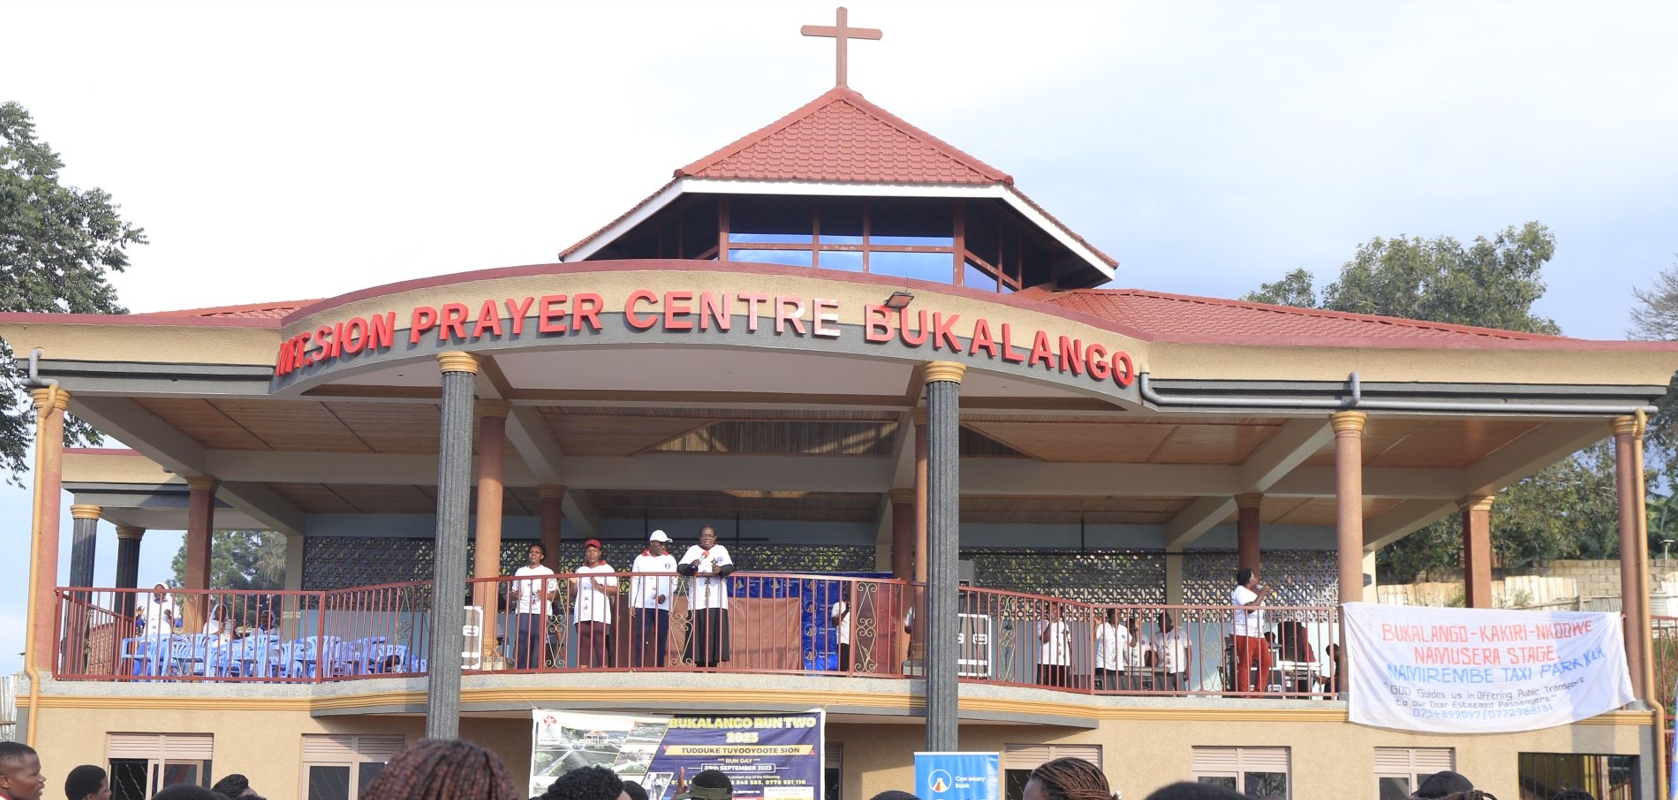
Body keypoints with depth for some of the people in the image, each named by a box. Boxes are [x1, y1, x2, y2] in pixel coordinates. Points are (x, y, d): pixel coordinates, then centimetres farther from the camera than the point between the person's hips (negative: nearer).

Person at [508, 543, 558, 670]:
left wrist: (545, 595, -14)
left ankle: (536, 669, -10)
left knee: (539, 641, -10)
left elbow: (556, 593, 6)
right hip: (523, 611, 2)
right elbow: (513, 591, 25)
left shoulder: (548, 572, 12)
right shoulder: (520, 571, 21)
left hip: (541, 612, -2)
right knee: (521, 640, -11)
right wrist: (514, 595, 1)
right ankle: (520, 669, -10)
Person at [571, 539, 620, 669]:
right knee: (583, 645, 0)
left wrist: (599, 587, -14)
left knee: (600, 644, -10)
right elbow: (574, 594, 19)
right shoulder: (580, 571, 19)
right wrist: (573, 583, 0)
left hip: (599, 615, -4)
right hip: (582, 614, 4)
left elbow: (615, 590, -2)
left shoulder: (606, 569, 7)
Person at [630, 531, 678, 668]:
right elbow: (634, 582, 7)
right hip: (643, 605, -1)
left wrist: (665, 596, -12)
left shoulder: (670, 560, 9)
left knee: (661, 638, 0)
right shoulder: (640, 559, 8)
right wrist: (631, 604, 2)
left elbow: (674, 583, 6)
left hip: (663, 606, 1)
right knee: (642, 637, -6)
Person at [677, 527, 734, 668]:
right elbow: (680, 568, -3)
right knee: (698, 633, -4)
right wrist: (691, 566, -25)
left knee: (715, 633, -2)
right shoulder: (692, 550, 8)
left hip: (717, 601, 0)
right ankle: (699, 663, 2)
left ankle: (713, 664, 3)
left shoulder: (721, 550, 9)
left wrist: (720, 570, -27)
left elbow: (730, 567, -5)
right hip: (697, 601, 0)